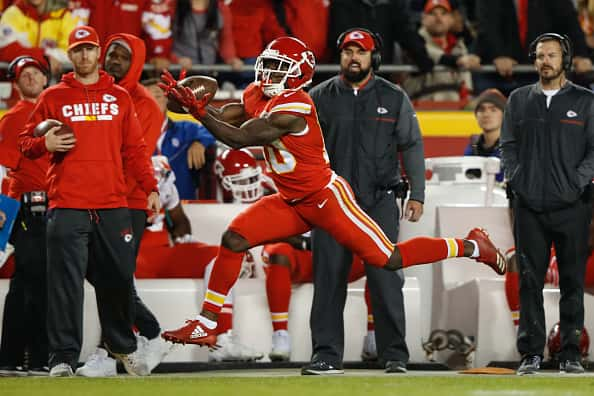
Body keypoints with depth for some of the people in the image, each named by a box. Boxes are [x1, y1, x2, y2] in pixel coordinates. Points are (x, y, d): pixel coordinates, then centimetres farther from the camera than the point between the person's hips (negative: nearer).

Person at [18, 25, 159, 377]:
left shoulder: (119, 97, 14)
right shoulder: (54, 97, 9)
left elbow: (135, 149, 14)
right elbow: (26, 143, 10)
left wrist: (151, 188, 5)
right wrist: (45, 143, -12)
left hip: (113, 206, 2)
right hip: (67, 206, -2)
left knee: (119, 280, 6)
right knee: (66, 282, -7)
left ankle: (124, 347, 25)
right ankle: (63, 358, -4)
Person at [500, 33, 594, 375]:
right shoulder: (519, 100, 13)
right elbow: (508, 145, 13)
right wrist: (516, 180, -1)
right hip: (529, 206, 2)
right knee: (530, 281, 0)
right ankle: (532, 353, 3)